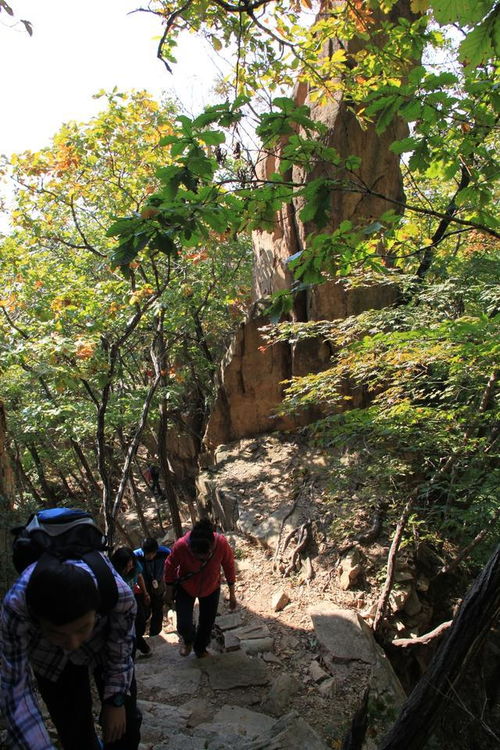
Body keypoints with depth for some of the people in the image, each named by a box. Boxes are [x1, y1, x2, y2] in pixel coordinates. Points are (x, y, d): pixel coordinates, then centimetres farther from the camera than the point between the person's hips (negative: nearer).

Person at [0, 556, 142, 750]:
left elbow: (121, 647, -20)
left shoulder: (119, 593, -40)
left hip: (107, 641, 0)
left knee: (125, 725, 4)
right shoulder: (16, 606, -40)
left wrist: (116, 701, -8)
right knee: (75, 734, 2)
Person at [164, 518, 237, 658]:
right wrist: (168, 593, -3)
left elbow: (229, 566, -13)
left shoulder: (222, 543, -33)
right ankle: (188, 639, 32)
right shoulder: (181, 545, -36)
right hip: (185, 588, -1)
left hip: (211, 589, 1)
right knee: (184, 626, -6)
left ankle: (200, 648, 48)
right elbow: (170, 567, -15)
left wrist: (232, 593, -3)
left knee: (207, 623, 14)